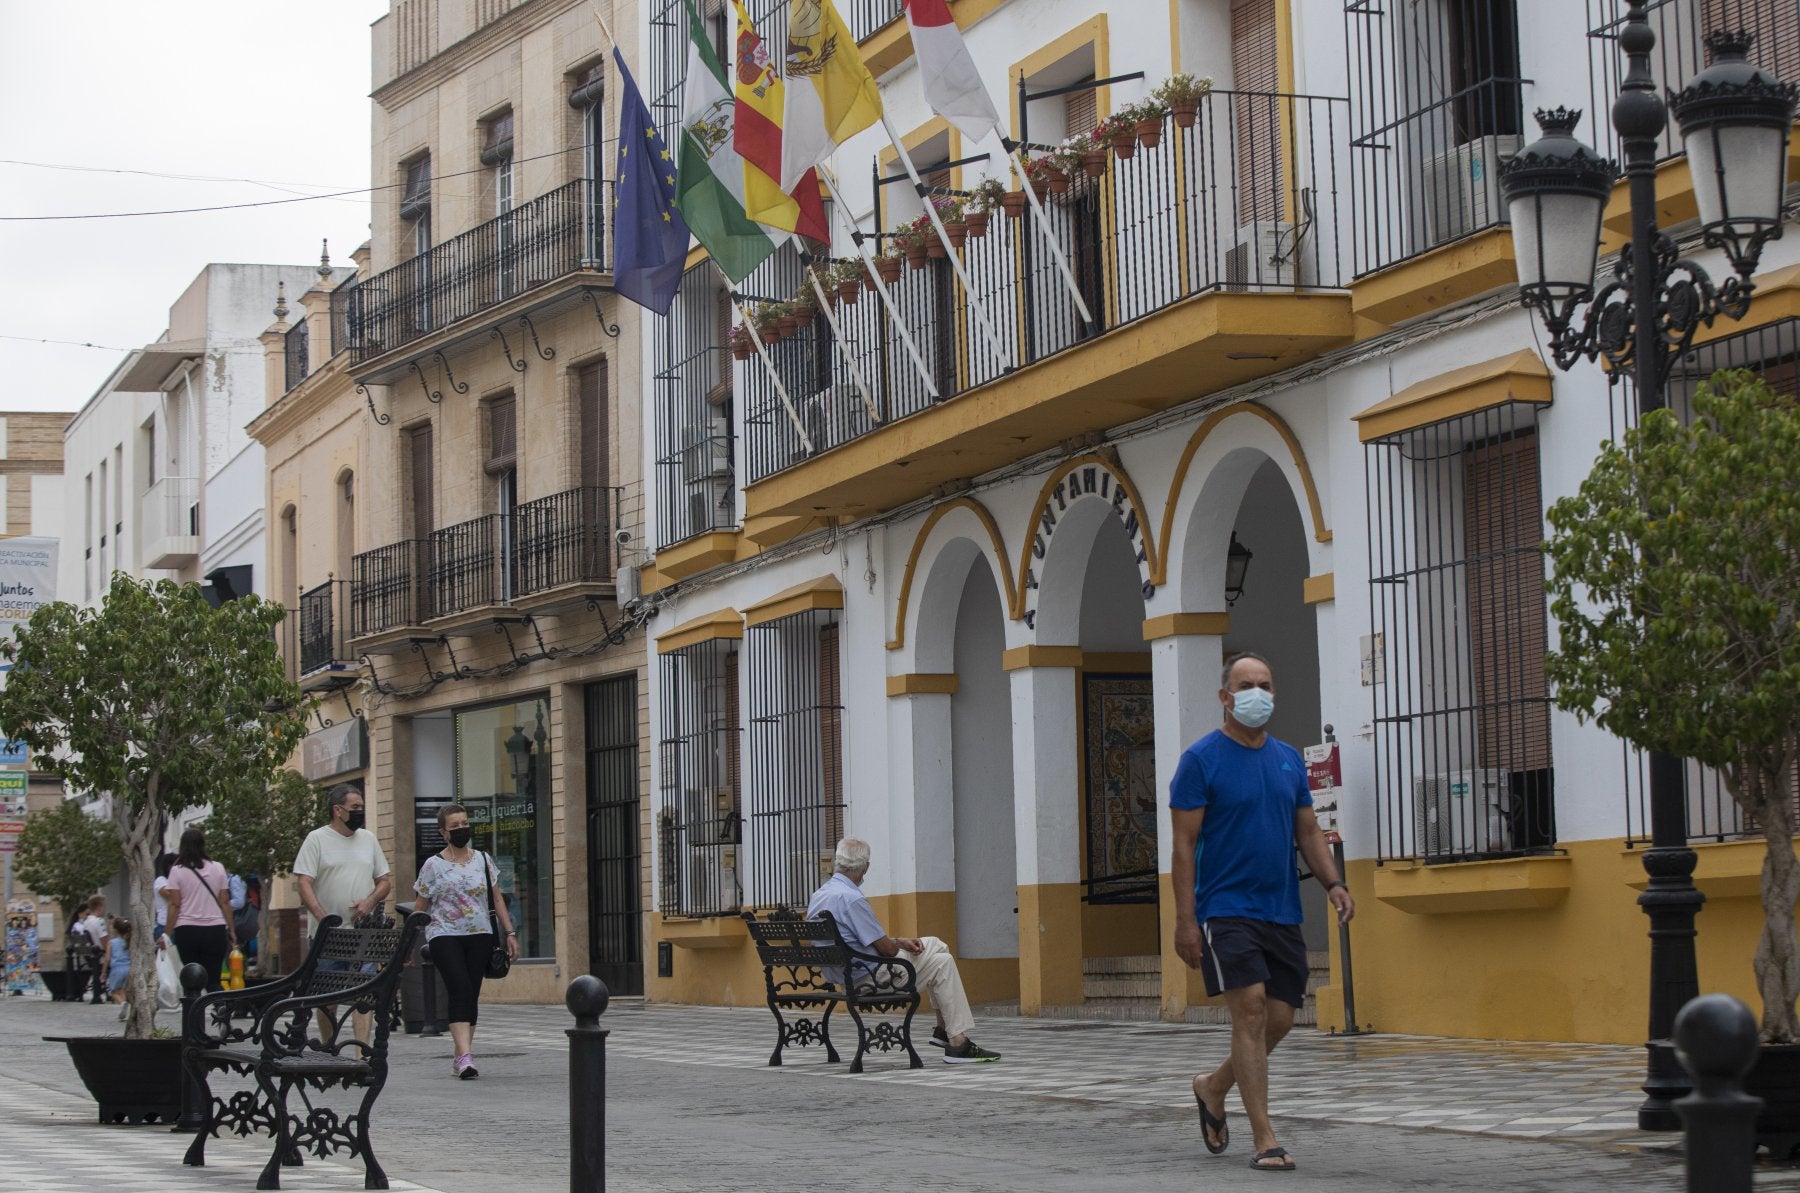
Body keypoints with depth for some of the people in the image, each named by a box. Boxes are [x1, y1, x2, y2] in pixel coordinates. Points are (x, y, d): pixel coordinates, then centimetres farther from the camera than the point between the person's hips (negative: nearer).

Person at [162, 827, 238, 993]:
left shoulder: (177, 871, -2)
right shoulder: (217, 868, 5)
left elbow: (174, 905, -5)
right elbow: (225, 902, 6)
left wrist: (168, 934, -1)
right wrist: (231, 930, 12)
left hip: (187, 930, -2)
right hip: (215, 929, 2)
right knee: (213, 980, 3)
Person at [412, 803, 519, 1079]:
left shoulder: (483, 860, 10)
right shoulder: (433, 865, 2)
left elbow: (497, 899, 14)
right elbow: (419, 909, 6)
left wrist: (510, 933, 8)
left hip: (479, 935, 3)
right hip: (445, 936, -3)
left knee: (471, 995, 2)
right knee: (460, 989, -18)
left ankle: (460, 1055, 12)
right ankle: (465, 1055, -26)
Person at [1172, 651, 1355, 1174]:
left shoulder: (1288, 759, 13)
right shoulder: (1201, 759, -5)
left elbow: (1308, 832, 17)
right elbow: (1184, 844, -7)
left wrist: (1334, 883, 0)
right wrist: (1185, 919, -12)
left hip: (1282, 912, 6)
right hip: (1226, 910, -6)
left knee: (1279, 1020, 5)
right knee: (1251, 1009, -15)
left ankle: (1213, 1088, 32)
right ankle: (1265, 1140, -12)